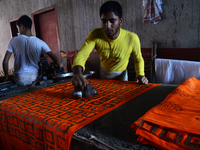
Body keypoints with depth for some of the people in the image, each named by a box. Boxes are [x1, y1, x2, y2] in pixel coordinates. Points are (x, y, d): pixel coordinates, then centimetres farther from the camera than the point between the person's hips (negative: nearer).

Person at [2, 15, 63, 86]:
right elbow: (56, 59, -12)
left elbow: (5, 61, -5)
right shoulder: (40, 43, -5)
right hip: (34, 78, 0)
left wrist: (6, 76, 10)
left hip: (20, 80, 0)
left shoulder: (14, 41, -5)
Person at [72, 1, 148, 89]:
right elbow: (81, 54, -38)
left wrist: (140, 75, -29)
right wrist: (77, 72, -59)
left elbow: (138, 60, -11)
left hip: (121, 75, -1)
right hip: (103, 73, 1)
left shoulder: (132, 38, -28)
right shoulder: (95, 35, -28)